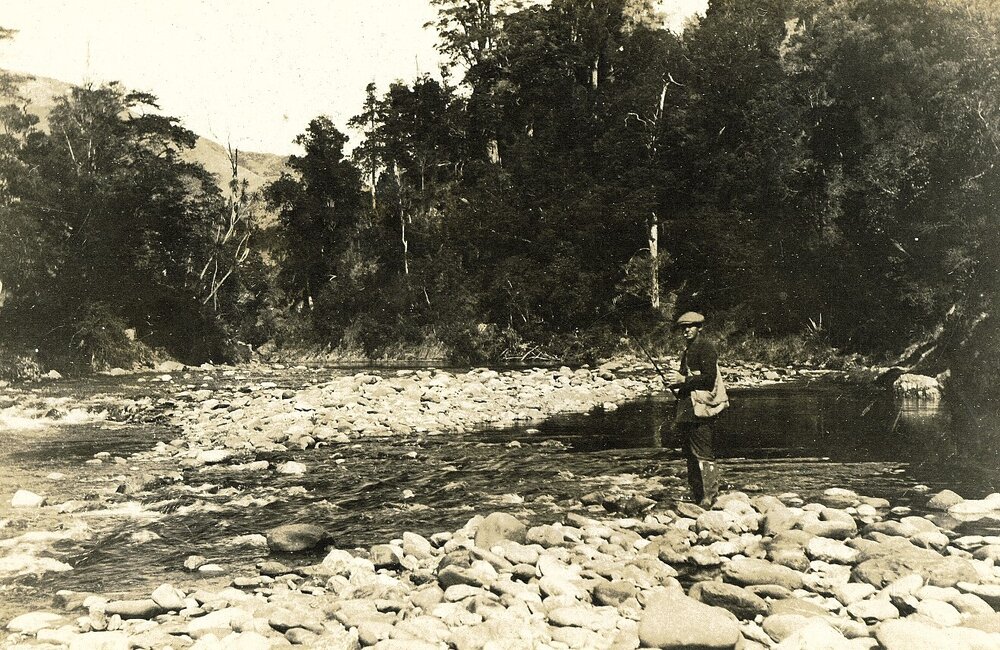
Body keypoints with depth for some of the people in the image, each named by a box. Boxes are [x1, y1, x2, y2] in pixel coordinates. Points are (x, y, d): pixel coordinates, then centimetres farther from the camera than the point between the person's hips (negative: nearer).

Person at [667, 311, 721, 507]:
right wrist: (677, 385, 11)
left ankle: (710, 497, -9)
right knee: (690, 454, 12)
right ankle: (697, 497, 18)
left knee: (703, 454, -11)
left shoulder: (706, 347, -8)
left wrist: (684, 380, -16)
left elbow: (709, 379, -17)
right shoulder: (687, 351, 21)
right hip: (687, 410, 10)